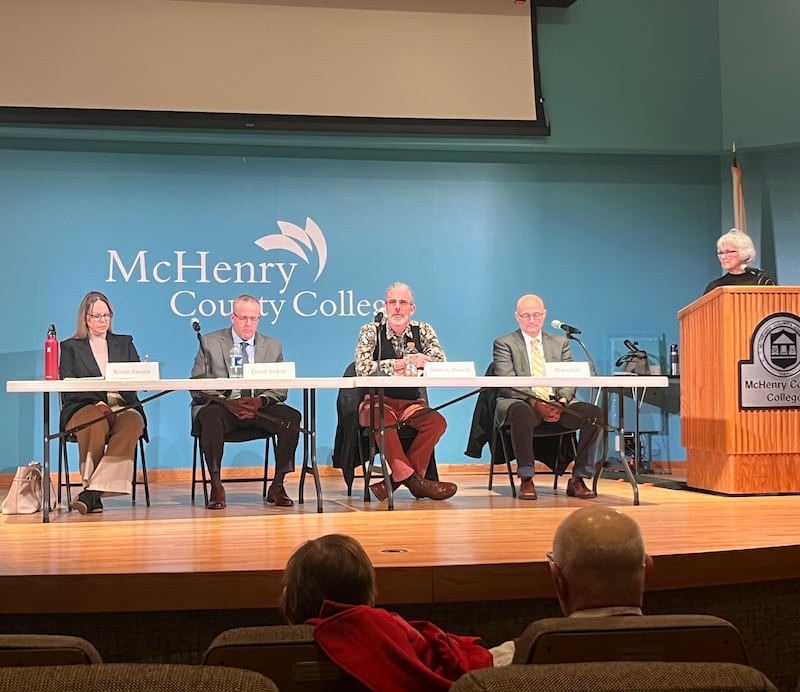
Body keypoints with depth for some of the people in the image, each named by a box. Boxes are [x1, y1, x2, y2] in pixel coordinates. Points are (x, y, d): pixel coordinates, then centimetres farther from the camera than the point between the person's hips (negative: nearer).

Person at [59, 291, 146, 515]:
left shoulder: (125, 343, 24)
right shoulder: (70, 347, 16)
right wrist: (97, 403, -15)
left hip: (122, 406, 2)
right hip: (83, 408, -2)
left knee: (132, 422, -35)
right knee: (96, 421, -38)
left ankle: (92, 492, -42)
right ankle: (93, 493, -33)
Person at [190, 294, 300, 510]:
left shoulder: (273, 347, 13)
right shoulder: (210, 343, 6)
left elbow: (280, 389, 7)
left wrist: (260, 401, -16)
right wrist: (227, 401, -18)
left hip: (260, 408, 2)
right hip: (222, 406, -2)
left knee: (292, 417, -26)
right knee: (210, 417, -37)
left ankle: (277, 485, -16)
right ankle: (216, 487, -27)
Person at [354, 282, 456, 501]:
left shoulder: (423, 331, 7)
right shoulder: (371, 331, 1)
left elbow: (440, 364, -9)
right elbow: (362, 368, -15)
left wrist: (406, 364, -20)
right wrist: (398, 365, -18)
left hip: (411, 403, 3)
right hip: (378, 401, -3)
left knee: (437, 422, -27)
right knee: (383, 421, -37)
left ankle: (397, 478, -22)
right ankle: (412, 479, -29)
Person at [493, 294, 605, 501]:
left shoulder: (561, 343, 20)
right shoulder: (504, 344, 7)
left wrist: (562, 402, -14)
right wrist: (535, 403, -22)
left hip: (557, 405, 4)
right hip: (521, 403, -4)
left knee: (595, 413, -23)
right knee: (522, 412, -41)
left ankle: (578, 479, -14)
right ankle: (526, 480, -28)